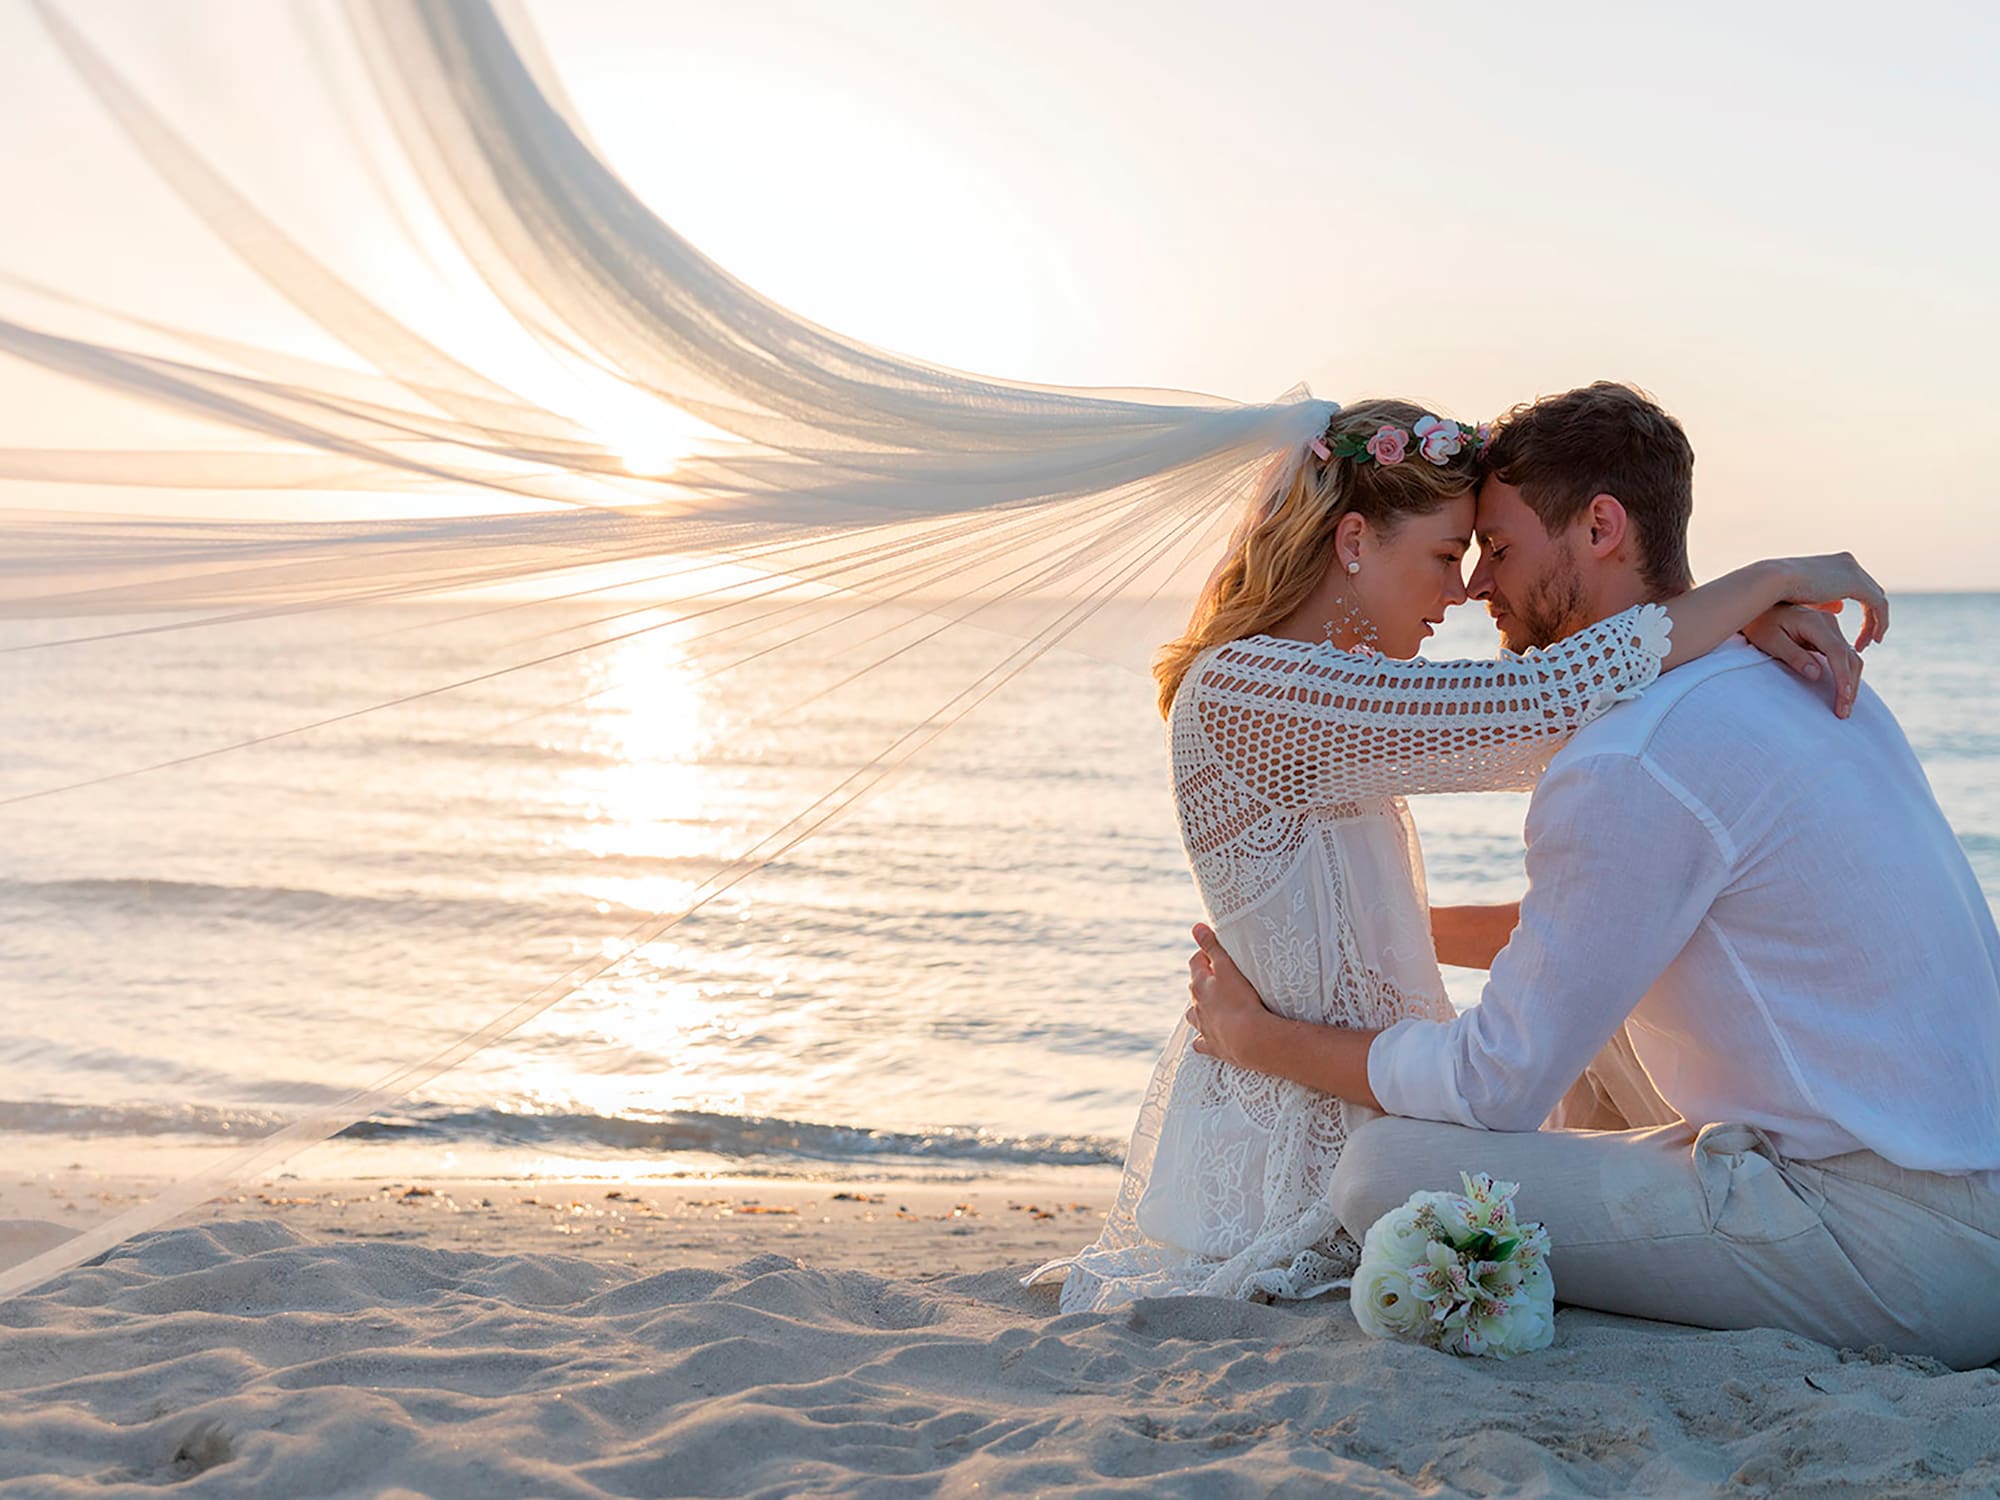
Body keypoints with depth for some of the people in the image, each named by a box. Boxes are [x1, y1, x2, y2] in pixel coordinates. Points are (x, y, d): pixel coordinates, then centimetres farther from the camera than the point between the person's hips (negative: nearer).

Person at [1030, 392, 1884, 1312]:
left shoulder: (1334, 694, 8)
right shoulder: (1239, 690, -24)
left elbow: (1532, 744, 4)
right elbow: (1549, 702, -29)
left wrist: (1751, 625, -10)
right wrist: (1769, 581, -20)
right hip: (1301, 1129, -9)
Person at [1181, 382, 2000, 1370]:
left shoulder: (1630, 766, -19)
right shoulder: (1782, 674, 12)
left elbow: (1497, 1083, -12)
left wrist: (1260, 1040, 4)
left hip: (1907, 1256, -10)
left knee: (1387, 1172, -16)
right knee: (1598, 988, 27)